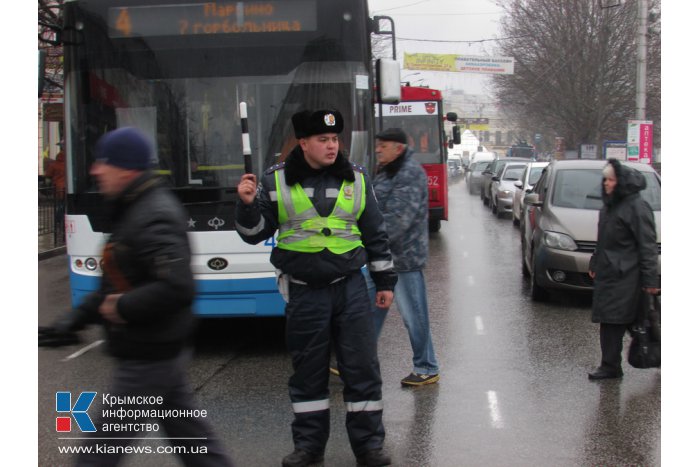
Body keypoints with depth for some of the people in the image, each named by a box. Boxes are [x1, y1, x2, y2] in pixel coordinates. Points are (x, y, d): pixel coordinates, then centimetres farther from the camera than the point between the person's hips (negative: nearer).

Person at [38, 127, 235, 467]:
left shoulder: (153, 220, -22)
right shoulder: (132, 211, 11)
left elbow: (178, 288, -33)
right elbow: (117, 284, 18)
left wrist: (123, 308, -21)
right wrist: (75, 319, 12)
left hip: (148, 358, -10)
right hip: (163, 351, 10)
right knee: (187, 431, 16)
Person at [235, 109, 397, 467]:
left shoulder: (355, 178, 4)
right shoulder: (277, 181, 0)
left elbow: (375, 234, 11)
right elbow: (255, 233, 5)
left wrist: (385, 281, 12)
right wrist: (247, 205, -15)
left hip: (350, 288, 1)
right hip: (303, 292, -1)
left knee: (362, 368, 2)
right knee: (308, 371, 8)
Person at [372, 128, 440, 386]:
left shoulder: (410, 174, -16)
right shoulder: (387, 172, 16)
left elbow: (398, 219, -23)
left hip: (403, 258, -10)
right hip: (383, 257, 10)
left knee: (414, 315, -1)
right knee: (371, 311, 14)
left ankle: (427, 369, 11)